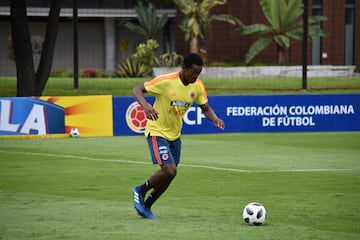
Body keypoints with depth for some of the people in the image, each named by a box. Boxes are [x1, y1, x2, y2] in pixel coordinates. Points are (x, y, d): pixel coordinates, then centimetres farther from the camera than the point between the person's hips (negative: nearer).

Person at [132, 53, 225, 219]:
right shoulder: (166, 81, -23)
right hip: (157, 131, -7)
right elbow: (137, 90, -18)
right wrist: (145, 105, -38)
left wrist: (214, 119, -19)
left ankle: (146, 207, 28)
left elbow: (205, 109, 4)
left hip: (175, 134, 7)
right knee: (169, 171, -19)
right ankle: (140, 191, 7)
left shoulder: (198, 86, -6)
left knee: (169, 174, 9)